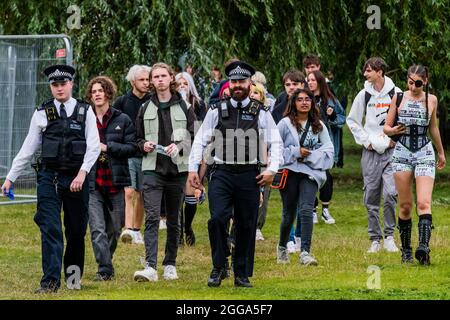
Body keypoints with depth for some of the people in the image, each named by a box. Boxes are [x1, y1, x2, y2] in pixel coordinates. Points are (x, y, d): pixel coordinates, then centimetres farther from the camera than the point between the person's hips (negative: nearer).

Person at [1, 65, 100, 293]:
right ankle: (50, 281, -11)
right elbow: (27, 150, 8)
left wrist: (82, 173, -17)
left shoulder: (85, 111, 3)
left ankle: (73, 274, 26)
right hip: (49, 178, 0)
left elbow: (94, 146, -4)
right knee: (50, 229, -8)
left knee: (77, 230, 8)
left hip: (76, 179, 0)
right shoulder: (42, 113, 5)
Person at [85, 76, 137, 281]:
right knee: (97, 229, -10)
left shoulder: (122, 120, 4)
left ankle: (106, 262, 29)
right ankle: (105, 270, -10)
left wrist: (107, 148, -12)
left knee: (114, 229, 10)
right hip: (92, 182, -1)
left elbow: (132, 147, -2)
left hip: (115, 181, 1)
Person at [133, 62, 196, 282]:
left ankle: (170, 265, 19)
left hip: (177, 169, 0)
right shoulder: (146, 109, 10)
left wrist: (179, 147, -16)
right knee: (151, 217, -13)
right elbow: (138, 138, 19)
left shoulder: (184, 107, 4)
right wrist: (144, 145, -3)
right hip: (153, 169, 0)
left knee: (173, 220, 8)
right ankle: (150, 267, -21)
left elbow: (195, 137, 1)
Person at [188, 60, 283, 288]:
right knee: (217, 218, -16)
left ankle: (242, 275, 14)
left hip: (249, 175, 1)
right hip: (222, 174, 0)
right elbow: (200, 141, 9)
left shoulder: (261, 113, 7)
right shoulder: (217, 111, 7)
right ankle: (219, 268, -1)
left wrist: (272, 170, -4)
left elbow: (275, 143, 8)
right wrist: (193, 169, 2)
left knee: (246, 226, 4)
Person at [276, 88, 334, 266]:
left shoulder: (318, 125, 8)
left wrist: (309, 156, -8)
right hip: (289, 172, -1)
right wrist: (296, 152, -10)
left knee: (306, 210, -17)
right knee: (289, 214, 8)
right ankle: (282, 247, 33)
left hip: (310, 172, 1)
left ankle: (305, 253, -21)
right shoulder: (285, 124, -1)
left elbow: (328, 149, 5)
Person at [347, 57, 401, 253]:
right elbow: (352, 120, 12)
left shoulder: (396, 94, -1)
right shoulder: (364, 95, 4)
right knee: (371, 198, 2)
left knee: (391, 194, -15)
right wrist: (365, 140, 2)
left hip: (391, 151, -2)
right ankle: (375, 239, 11)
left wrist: (395, 139, -3)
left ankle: (389, 236, -1)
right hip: (371, 152, 2)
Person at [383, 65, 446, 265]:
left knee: (424, 203, -16)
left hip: (425, 153, 0)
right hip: (402, 153, 0)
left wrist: (441, 152, 31)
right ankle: (406, 251, 12)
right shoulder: (398, 98, 3)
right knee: (405, 206, 3)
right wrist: (394, 130, -15)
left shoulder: (431, 100, 6)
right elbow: (386, 127, 8)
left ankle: (423, 247, -30)